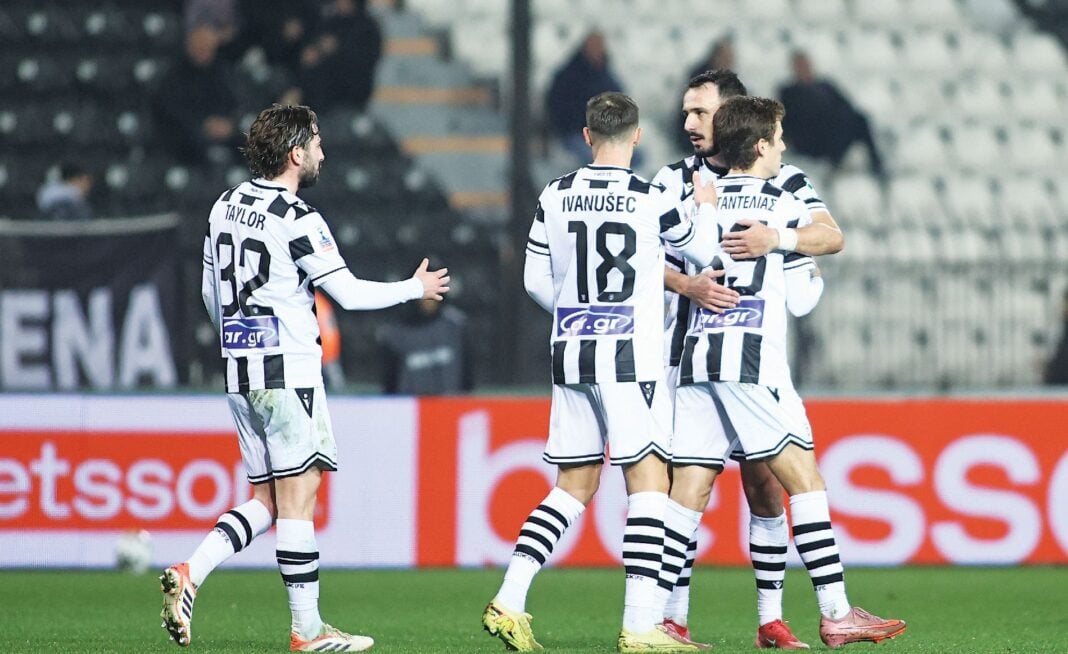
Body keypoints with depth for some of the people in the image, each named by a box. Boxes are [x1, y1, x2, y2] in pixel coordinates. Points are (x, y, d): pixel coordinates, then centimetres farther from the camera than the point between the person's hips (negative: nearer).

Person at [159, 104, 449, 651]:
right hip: (289, 372, -8)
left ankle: (189, 574, -5)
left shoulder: (225, 207, 10)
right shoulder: (297, 220, -14)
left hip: (239, 374, 8)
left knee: (267, 500, 12)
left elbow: (211, 293, 18)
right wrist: (416, 288, 4)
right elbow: (349, 293, -12)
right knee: (297, 497, -4)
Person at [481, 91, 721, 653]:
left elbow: (535, 281, 11)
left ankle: (509, 602, 6)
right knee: (648, 483, -3)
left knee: (574, 486, 14)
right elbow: (703, 252, 9)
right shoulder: (653, 201, -9)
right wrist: (704, 205, 28)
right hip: (630, 356, -5)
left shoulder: (555, 197, 4)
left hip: (570, 354, 5)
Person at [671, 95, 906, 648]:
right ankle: (836, 614, -8)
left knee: (689, 492, 4)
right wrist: (816, 276, 23)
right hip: (753, 362, -5)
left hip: (697, 355, 5)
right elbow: (800, 301, 2)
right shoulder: (786, 208, 1)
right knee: (806, 482, -2)